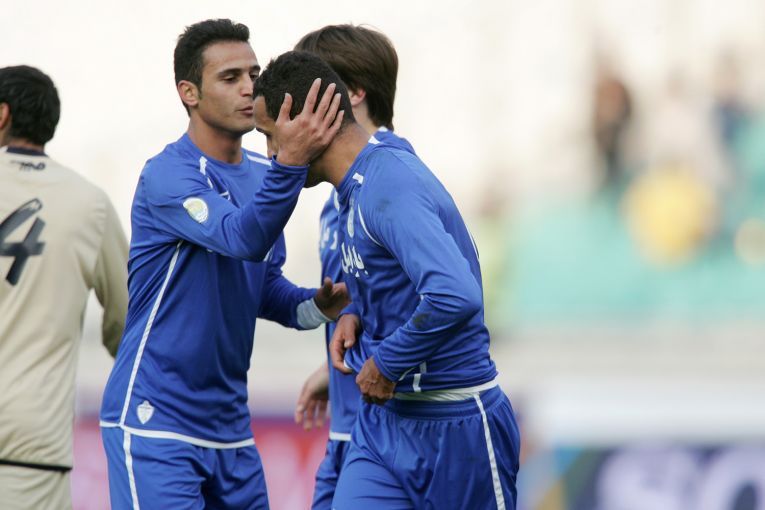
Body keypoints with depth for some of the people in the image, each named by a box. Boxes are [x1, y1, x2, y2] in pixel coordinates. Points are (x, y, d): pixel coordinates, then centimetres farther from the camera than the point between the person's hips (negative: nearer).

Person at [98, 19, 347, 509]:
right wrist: (292, 161, -46)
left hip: (230, 427, 8)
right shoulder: (168, 175, -15)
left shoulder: (260, 174, 9)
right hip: (155, 424, -8)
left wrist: (314, 306, -3)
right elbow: (242, 238, -31)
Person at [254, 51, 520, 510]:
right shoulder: (355, 191, 10)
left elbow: (455, 297, -35)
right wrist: (355, 315, 7)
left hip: (454, 427, -9)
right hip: (383, 419, 9)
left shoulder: (389, 188, -22)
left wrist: (385, 365, -21)